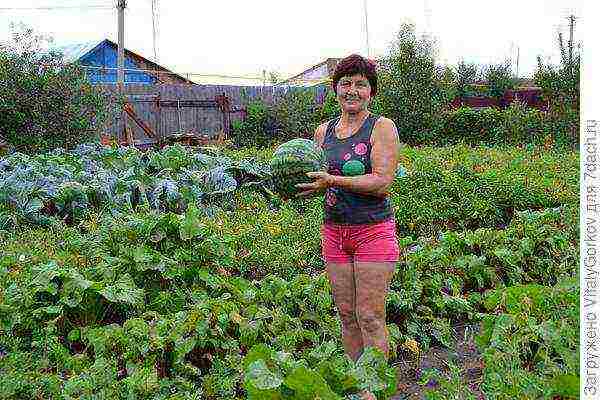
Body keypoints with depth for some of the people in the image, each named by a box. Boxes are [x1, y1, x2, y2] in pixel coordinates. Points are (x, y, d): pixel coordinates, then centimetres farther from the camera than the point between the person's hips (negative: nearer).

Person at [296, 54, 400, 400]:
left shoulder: (382, 128, -6)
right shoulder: (323, 131, 12)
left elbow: (381, 182, -16)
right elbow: (318, 176, 17)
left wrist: (333, 180, -24)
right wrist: (300, 185, -5)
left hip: (374, 230, -5)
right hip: (334, 231, 5)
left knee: (370, 317, -3)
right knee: (346, 315, 11)